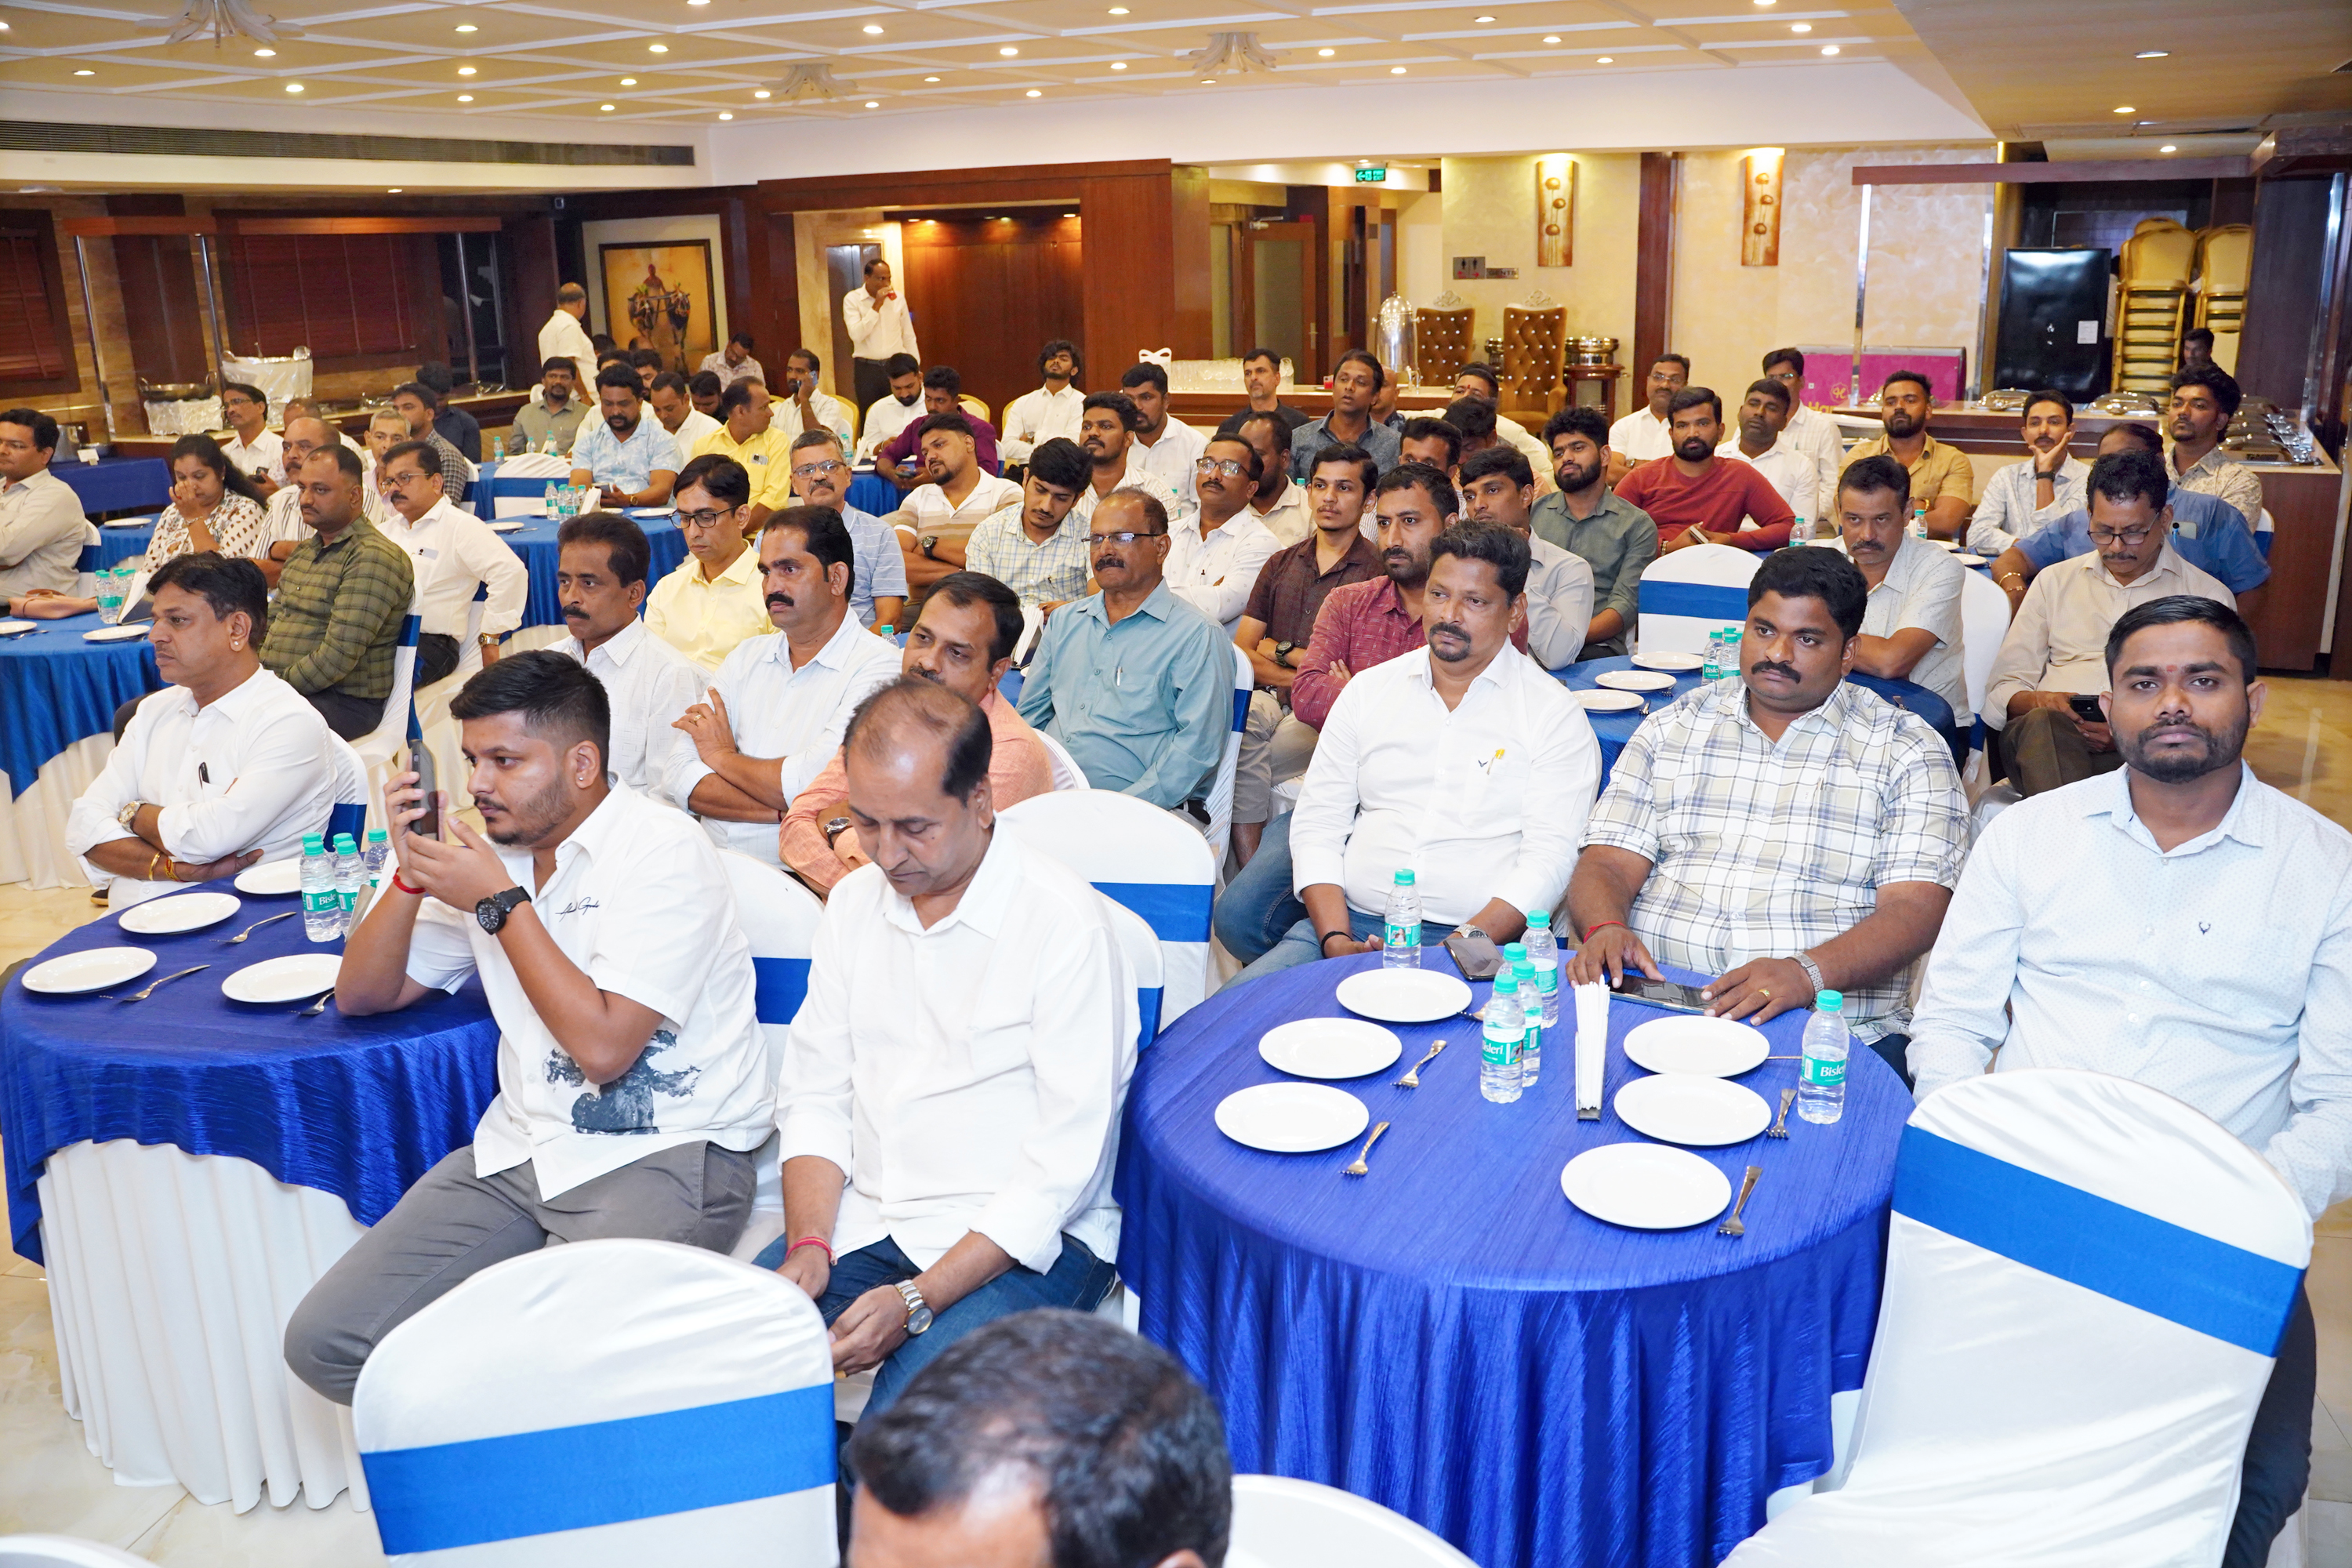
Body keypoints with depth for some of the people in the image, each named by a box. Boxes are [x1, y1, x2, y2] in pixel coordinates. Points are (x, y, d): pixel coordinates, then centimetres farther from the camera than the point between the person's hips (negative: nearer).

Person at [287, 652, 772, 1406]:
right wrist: (412, 874, -1)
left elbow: (602, 1047, -20)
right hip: (522, 1148, 7)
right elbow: (362, 996, 16)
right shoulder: (492, 849, 11)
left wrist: (501, 903, -14)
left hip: (666, 1154, -7)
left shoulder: (663, 851, -12)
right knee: (324, 1341, -5)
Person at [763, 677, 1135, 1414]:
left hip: (1020, 1237, -5)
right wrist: (809, 1243, -7)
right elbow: (814, 1092, 10)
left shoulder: (1067, 922, -14)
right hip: (863, 1216, 6)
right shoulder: (855, 902, 8)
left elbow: (1064, 1165, -16)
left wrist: (919, 1298, -20)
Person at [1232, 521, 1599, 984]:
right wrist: (1336, 939, -5)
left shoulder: (1555, 714, 3)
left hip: (1480, 940, -3)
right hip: (1352, 924, 4)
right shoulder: (1368, 690, 13)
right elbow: (1317, 824, 10)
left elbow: (1550, 856, -5)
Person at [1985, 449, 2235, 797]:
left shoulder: (2208, 596, 17)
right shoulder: (2054, 582, 24)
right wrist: (2039, 700, -8)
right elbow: (2003, 687, 18)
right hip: (2048, 733, 2)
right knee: (2041, 724, -37)